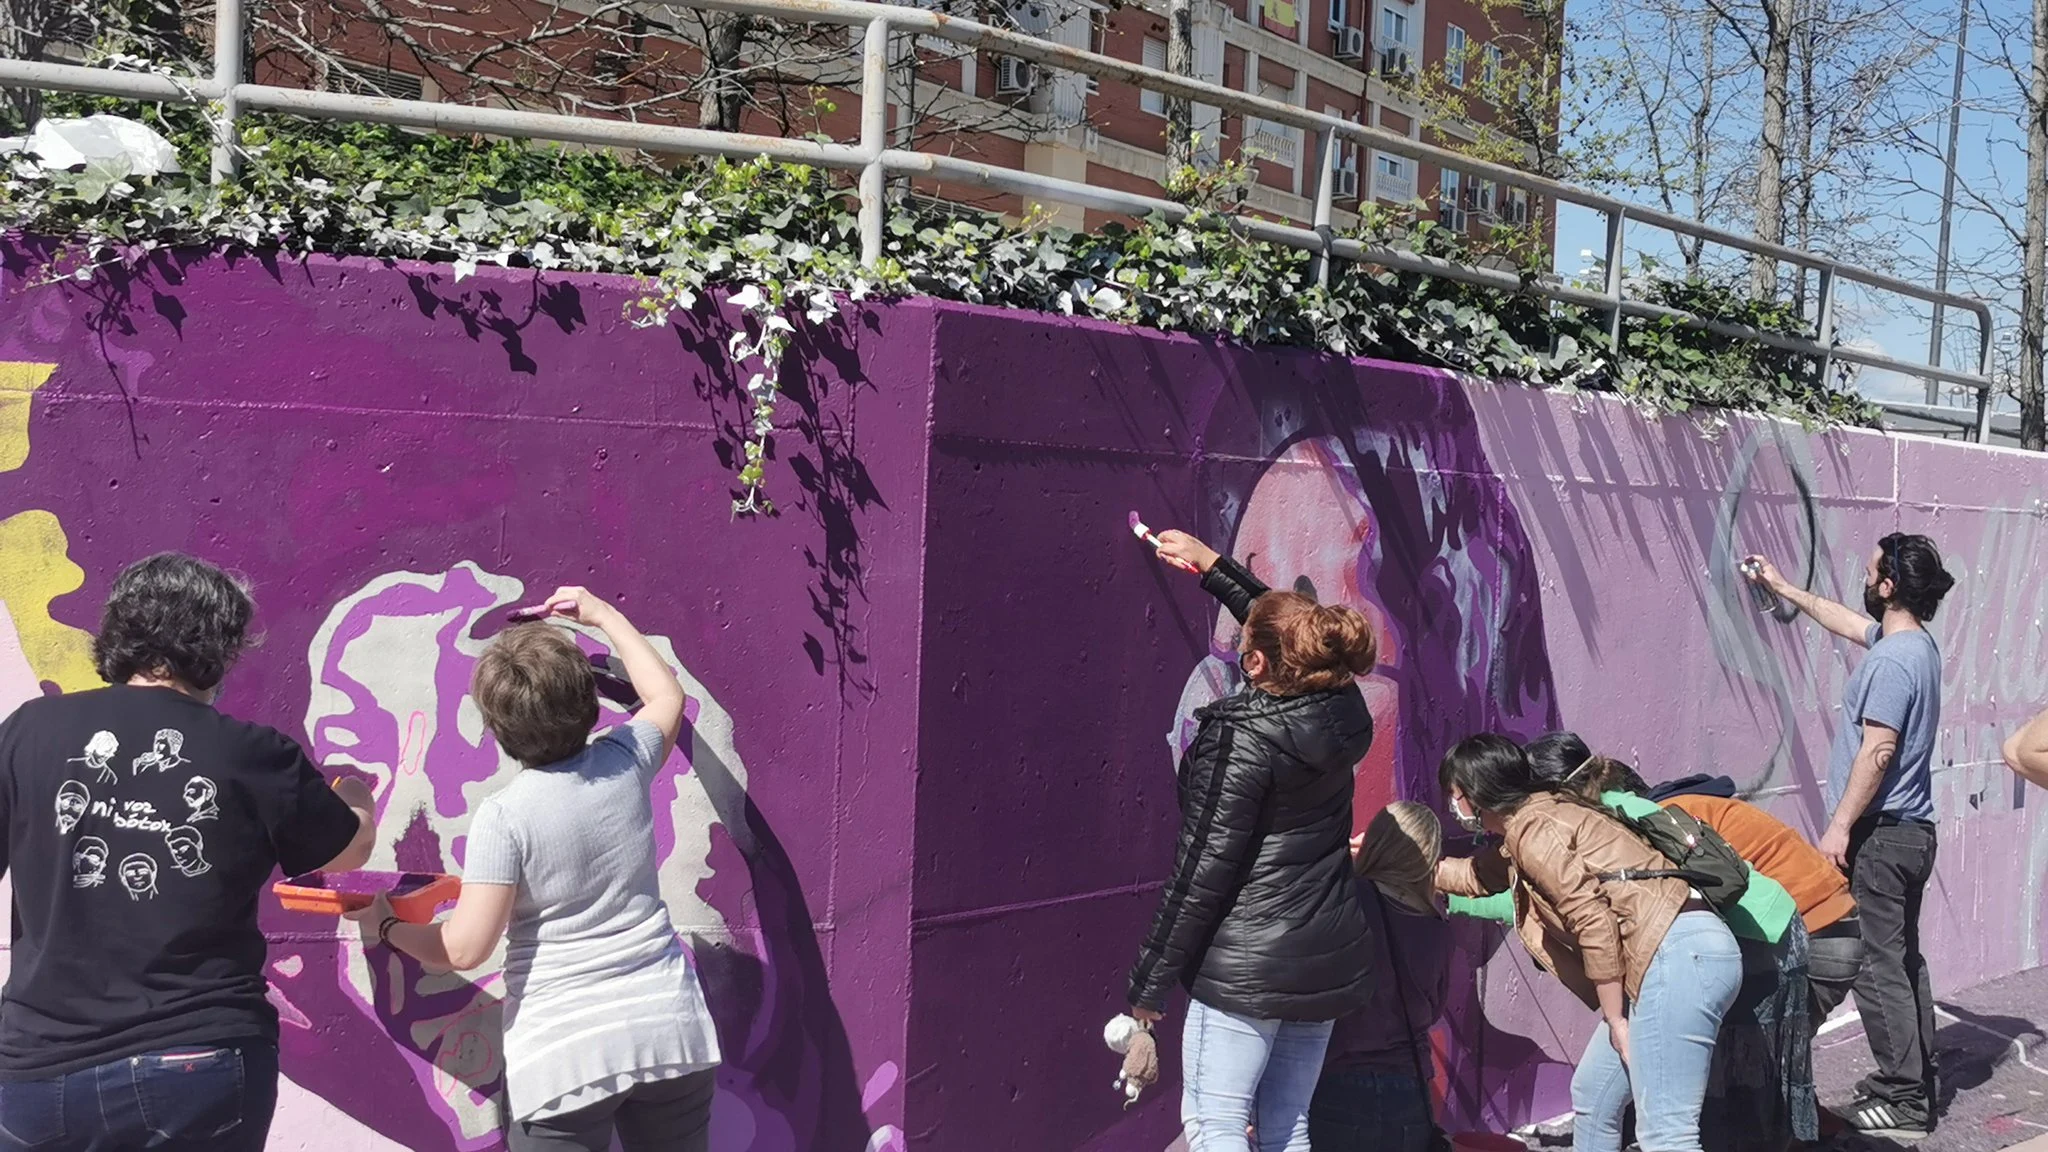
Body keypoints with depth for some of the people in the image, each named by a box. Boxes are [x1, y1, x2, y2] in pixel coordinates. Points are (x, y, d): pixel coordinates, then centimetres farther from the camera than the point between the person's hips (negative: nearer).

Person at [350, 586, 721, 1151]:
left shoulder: (504, 815, -12)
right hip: (671, 1033, 4)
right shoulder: (625, 764, 1)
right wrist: (602, 613, 32)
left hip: (564, 1056, -4)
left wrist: (385, 924, 5)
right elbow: (666, 693, 23)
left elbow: (464, 949, -13)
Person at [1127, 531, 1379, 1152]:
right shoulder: (1340, 714, 2)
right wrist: (1213, 565, 31)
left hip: (1247, 969, -8)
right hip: (1330, 960, 8)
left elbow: (1204, 870, -17)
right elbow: (1290, 629, 23)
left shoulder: (1239, 739, -18)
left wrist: (1151, 984, -9)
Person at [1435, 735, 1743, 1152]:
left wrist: (1615, 1020, -9)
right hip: (1674, 955, 11)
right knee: (1593, 1098, 20)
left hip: (1680, 953, -11)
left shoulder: (1530, 827, -7)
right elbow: (1479, 874, 42)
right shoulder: (1536, 818, 23)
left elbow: (1593, 920, -16)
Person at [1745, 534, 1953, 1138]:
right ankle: (1916, 1081, 24)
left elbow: (1877, 752, -23)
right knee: (1903, 959, 16)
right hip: (1913, 830, 10)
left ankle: (1904, 1100, -2)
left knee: (1878, 967, -5)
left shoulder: (1891, 661, -20)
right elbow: (1847, 622, 29)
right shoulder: (1918, 644, 11)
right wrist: (1784, 588, 38)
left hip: (1881, 836, -10)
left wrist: (1839, 827, -19)